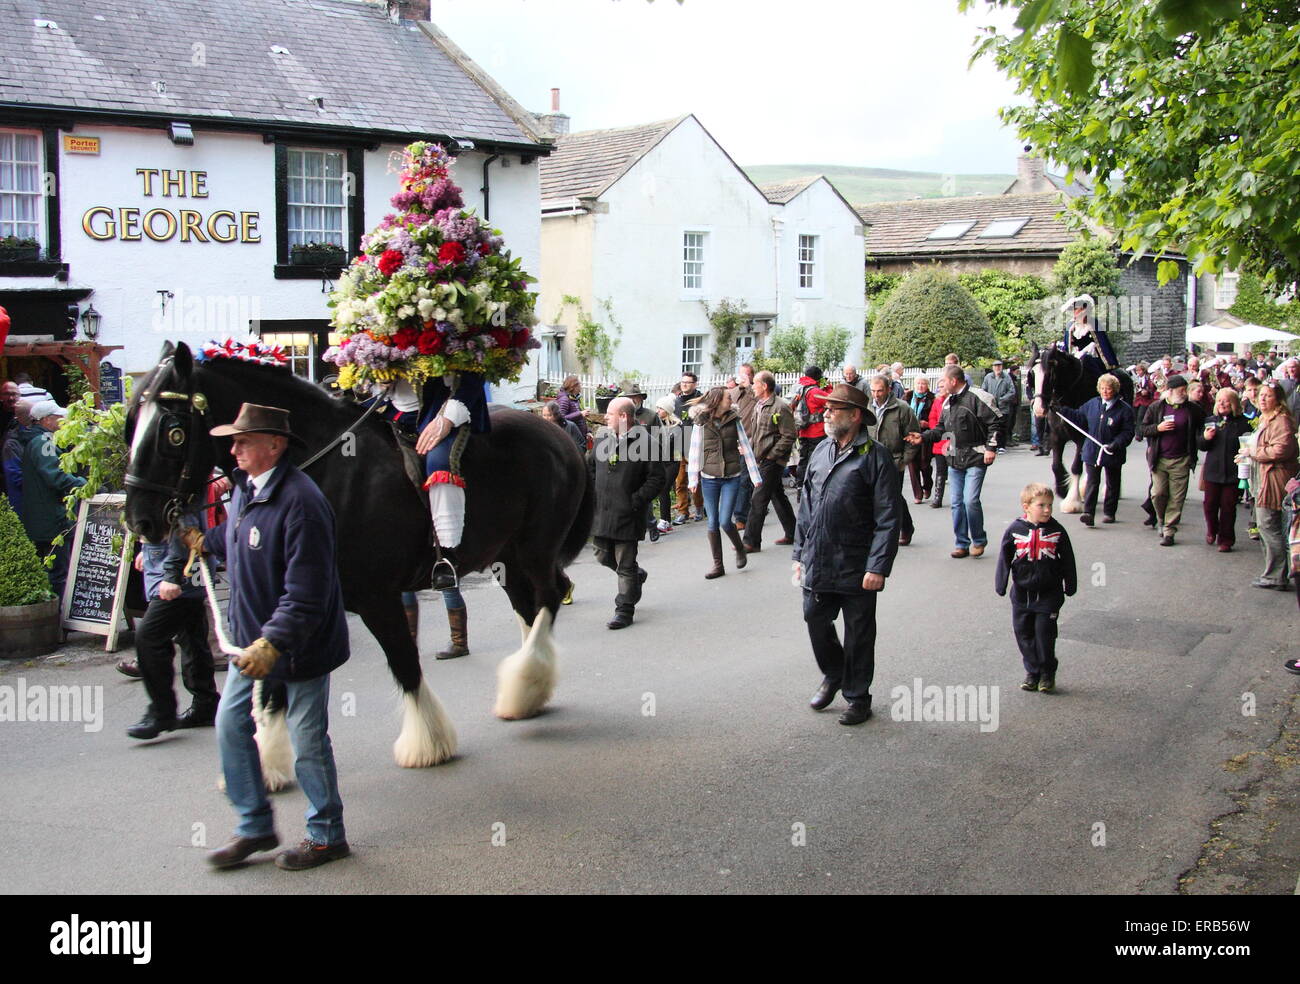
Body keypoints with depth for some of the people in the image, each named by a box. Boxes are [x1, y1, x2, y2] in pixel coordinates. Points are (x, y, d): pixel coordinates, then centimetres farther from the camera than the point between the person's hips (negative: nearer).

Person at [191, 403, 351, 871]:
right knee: (230, 723, 10)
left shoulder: (300, 502, -26)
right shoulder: (245, 487, 2)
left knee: (307, 740, 5)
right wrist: (203, 541, 33)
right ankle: (255, 826, 25)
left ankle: (327, 836, 23)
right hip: (251, 637, 9)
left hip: (300, 642, -9)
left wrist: (272, 643, -34)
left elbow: (306, 592, -29)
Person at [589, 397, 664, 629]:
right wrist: (593, 493, 9)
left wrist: (636, 500, -14)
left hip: (627, 515, -6)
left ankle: (624, 610, 11)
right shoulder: (602, 439, 8)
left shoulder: (644, 442, -10)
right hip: (601, 512, 6)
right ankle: (637, 575, 40)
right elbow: (590, 466, 22)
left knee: (625, 564, 0)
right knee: (603, 555, 15)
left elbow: (656, 478, -8)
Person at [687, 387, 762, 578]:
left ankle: (740, 549, 22)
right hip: (709, 479, 1)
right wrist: (693, 479, -3)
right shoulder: (702, 423, -2)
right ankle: (718, 565, 13)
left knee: (725, 521, -6)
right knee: (713, 523, 3)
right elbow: (695, 451, 1)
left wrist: (755, 476, 2)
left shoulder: (734, 421, 1)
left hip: (732, 478, 0)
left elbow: (746, 448, 3)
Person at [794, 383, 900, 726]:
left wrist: (878, 568, -17)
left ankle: (858, 697, 22)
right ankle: (833, 675, 37)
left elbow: (888, 518, -12)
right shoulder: (821, 451, 10)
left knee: (859, 634, 7)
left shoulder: (874, 457, -10)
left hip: (856, 569, -5)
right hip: (817, 565, 5)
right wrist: (800, 553, 13)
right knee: (816, 621, 12)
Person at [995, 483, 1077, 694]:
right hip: (1022, 594, 2)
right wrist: (1001, 585, 2)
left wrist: (1070, 585, 8)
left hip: (1049, 594, -1)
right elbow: (1004, 559, 3)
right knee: (1024, 634, 7)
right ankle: (1032, 673, 21)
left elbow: (1067, 561, 5)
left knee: (1045, 633, -3)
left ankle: (1047, 674, 12)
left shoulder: (1057, 531, -3)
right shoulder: (1015, 530, -4)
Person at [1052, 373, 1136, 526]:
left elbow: (1128, 432, -11)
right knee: (1092, 482, -5)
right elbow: (1078, 417, 16)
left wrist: (1116, 444, -24)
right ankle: (1088, 513, -11)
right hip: (1092, 451, 2)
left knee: (1112, 484, 12)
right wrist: (1061, 411, 8)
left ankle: (1109, 513, 24)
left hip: (1112, 454, -2)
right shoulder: (1092, 404, 4)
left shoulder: (1124, 409, -9)